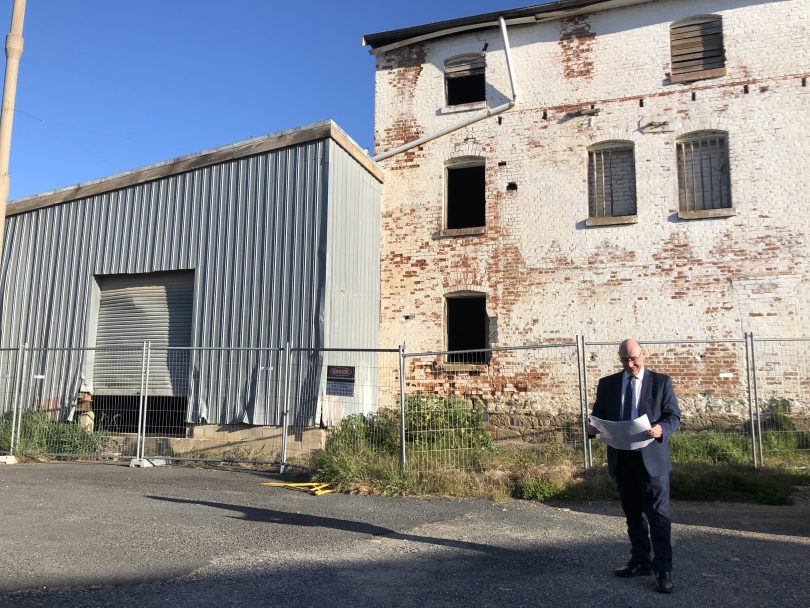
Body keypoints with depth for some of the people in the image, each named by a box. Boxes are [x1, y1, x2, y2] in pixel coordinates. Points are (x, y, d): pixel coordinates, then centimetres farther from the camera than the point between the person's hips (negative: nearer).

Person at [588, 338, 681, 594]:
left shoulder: (661, 382, -1)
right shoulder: (607, 384, 7)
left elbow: (674, 416, -3)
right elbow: (599, 415, 9)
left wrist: (661, 429, -24)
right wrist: (593, 427, -14)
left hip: (652, 458, -3)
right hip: (621, 459, 4)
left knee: (658, 515, -4)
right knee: (633, 515, 14)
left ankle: (663, 571, 3)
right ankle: (640, 562, 26)